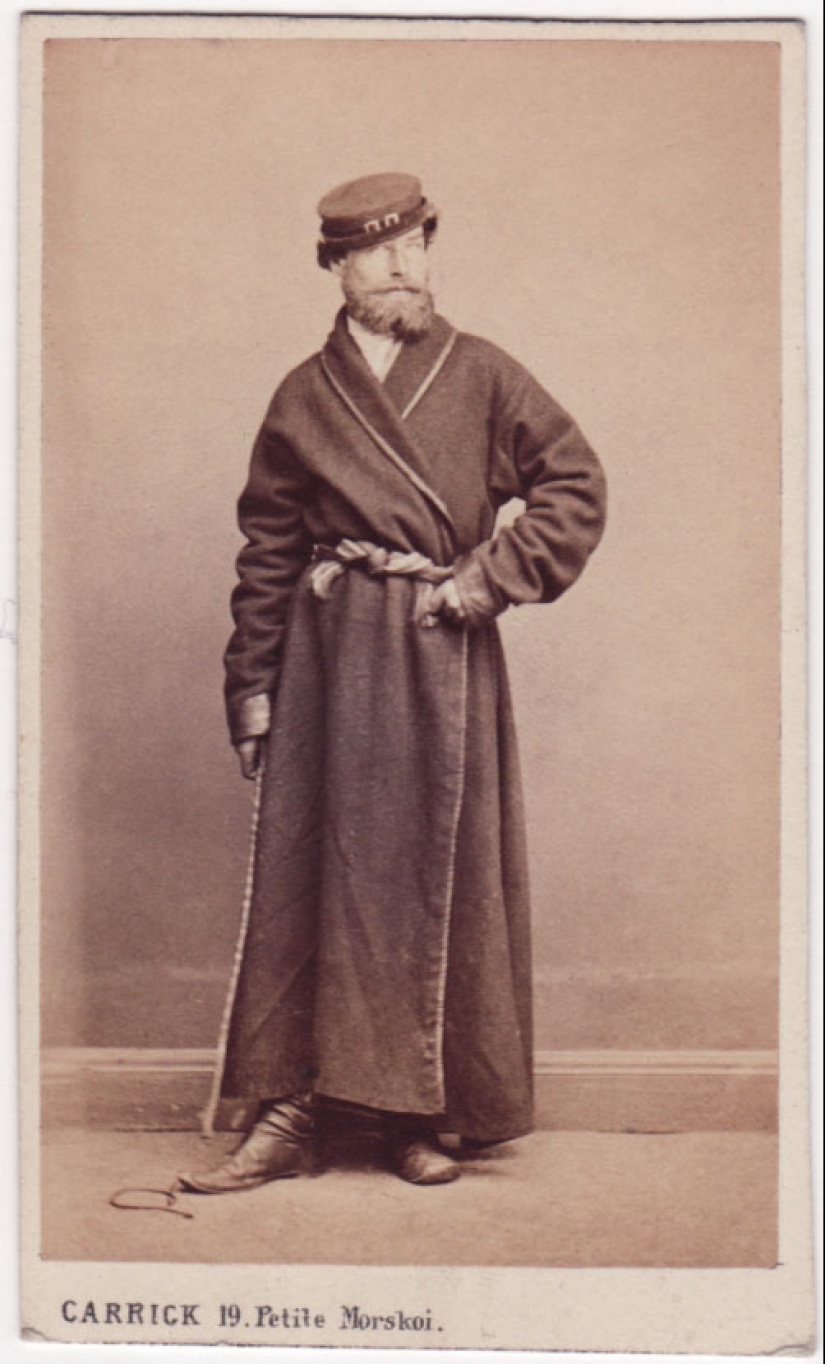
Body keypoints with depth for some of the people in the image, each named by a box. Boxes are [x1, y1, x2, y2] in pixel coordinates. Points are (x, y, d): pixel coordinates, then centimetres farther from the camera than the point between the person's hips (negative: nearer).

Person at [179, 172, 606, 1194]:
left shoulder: (481, 376, 5)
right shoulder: (303, 398, 9)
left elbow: (576, 485, 3)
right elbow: (266, 552, 9)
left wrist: (491, 577, -7)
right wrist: (251, 687, 6)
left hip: (443, 659, -1)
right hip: (330, 659, 1)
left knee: (443, 880, 3)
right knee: (305, 873, -1)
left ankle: (417, 1114, 15)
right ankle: (286, 1111, 7)